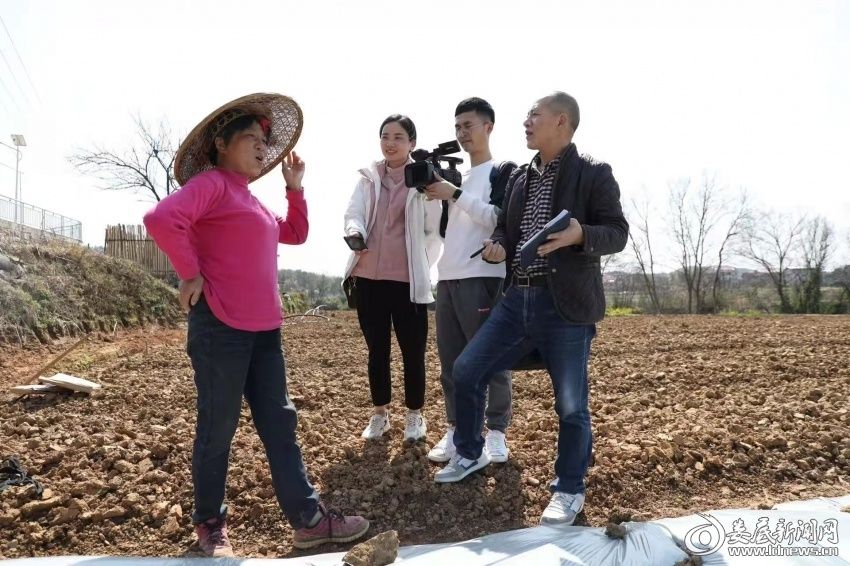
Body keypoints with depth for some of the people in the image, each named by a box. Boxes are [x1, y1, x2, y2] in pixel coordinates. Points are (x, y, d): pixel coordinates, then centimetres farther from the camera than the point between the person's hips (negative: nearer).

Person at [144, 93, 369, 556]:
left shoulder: (249, 200, 21)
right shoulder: (211, 183, -7)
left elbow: (295, 234, 30)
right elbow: (161, 219, -24)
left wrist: (295, 187, 21)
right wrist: (190, 275, -16)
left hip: (262, 329, 9)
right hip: (220, 327, -9)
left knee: (279, 423, 9)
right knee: (218, 428, 4)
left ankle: (308, 518, 16)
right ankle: (210, 524, 22)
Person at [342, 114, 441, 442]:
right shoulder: (368, 177, 9)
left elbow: (434, 231, 0)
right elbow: (352, 213, 0)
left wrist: (419, 268, -2)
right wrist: (355, 234, -22)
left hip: (408, 281, -3)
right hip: (368, 278, 4)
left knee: (413, 351, 4)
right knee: (377, 350, 13)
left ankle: (415, 415, 21)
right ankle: (380, 414, 27)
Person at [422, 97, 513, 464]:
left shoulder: (503, 172, 2)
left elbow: (500, 220, -14)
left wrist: (455, 196, -17)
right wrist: (434, 194, 9)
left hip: (483, 278, -7)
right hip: (448, 279, 7)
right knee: (450, 361, 8)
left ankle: (496, 433, 7)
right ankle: (455, 430, 16)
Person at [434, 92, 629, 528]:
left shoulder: (594, 174, -2)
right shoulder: (520, 179, 16)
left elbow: (618, 233, -7)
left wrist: (580, 235, -27)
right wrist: (498, 246, 0)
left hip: (565, 306, -6)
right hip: (517, 299, 6)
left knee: (571, 405, 0)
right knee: (465, 371, 6)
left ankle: (569, 490, 22)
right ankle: (470, 454, 29)